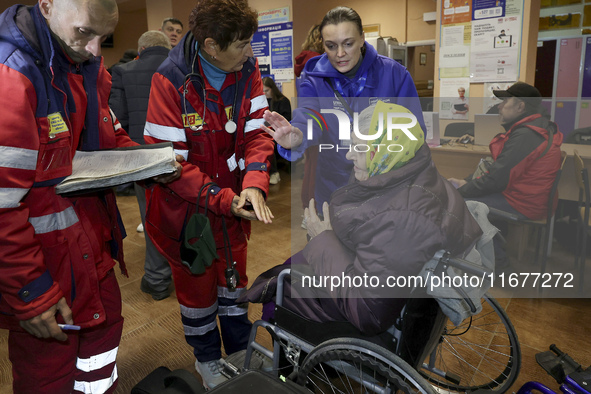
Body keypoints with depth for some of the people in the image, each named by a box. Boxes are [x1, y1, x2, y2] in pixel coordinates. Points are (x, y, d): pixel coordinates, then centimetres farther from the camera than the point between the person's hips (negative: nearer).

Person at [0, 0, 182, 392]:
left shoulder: (88, 66, 4)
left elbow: (110, 137, 16)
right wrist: (31, 291, -19)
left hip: (93, 239, 8)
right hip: (48, 264, -8)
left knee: (105, 326, 24)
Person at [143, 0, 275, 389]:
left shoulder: (248, 69, -8)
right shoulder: (170, 80, -22)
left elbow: (257, 131, -9)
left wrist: (254, 183, -27)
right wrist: (222, 200, -29)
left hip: (234, 199, 4)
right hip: (186, 206, -3)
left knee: (234, 275, 20)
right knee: (197, 283, 15)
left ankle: (240, 349, 44)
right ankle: (207, 357, 42)